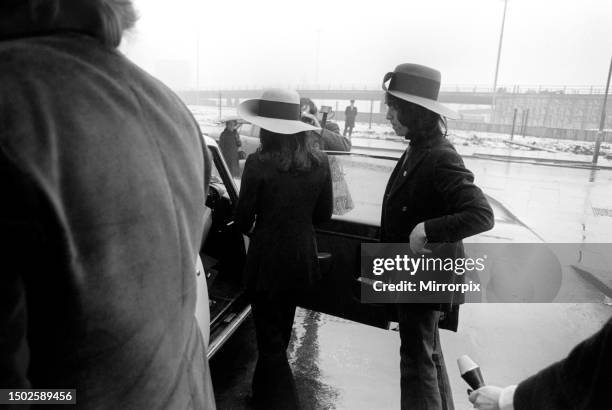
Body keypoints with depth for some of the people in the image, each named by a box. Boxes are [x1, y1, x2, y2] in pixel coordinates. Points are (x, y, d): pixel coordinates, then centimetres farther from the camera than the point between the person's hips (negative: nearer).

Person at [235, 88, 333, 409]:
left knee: (269, 335, 11)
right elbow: (323, 214, 3)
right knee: (282, 329, 26)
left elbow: (243, 218, -11)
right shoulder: (319, 162, -6)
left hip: (267, 258, -6)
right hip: (302, 257, 6)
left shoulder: (258, 163, -19)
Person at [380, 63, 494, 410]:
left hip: (426, 275, -9)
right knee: (428, 353, 24)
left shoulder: (440, 158, -23)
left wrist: (427, 230, -32)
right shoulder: (416, 150, 4)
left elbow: (482, 215, -28)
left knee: (417, 359, 6)